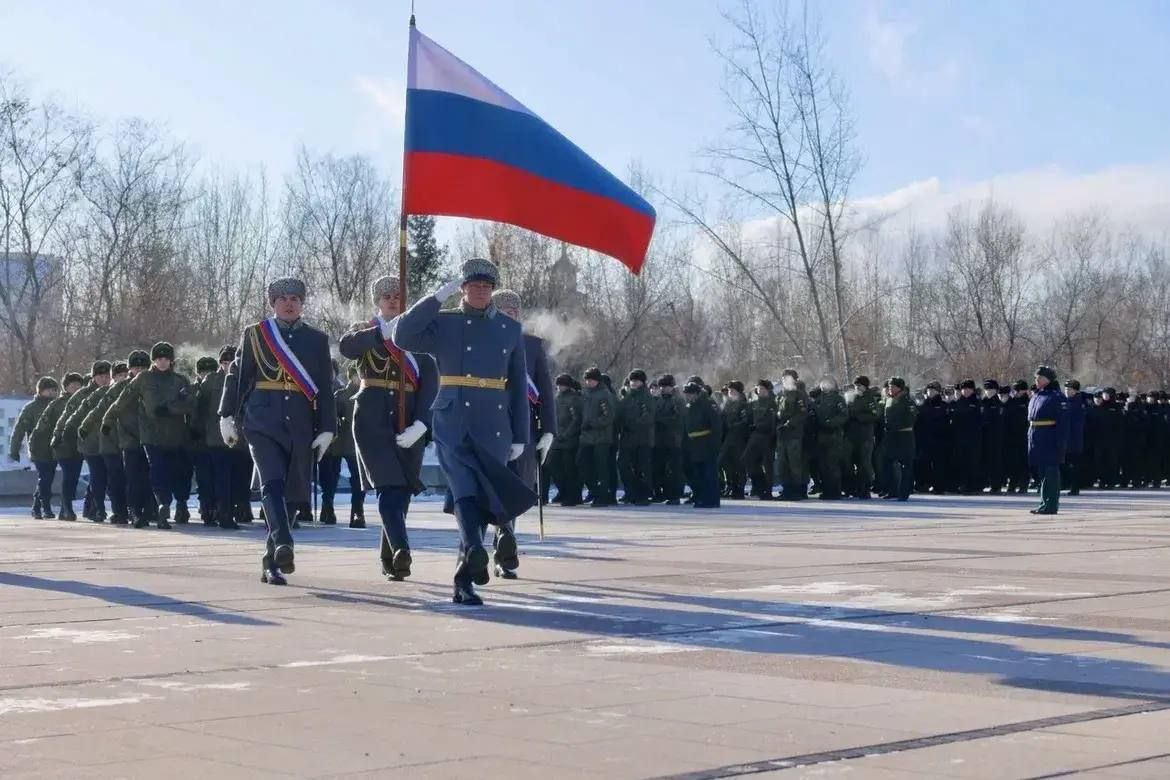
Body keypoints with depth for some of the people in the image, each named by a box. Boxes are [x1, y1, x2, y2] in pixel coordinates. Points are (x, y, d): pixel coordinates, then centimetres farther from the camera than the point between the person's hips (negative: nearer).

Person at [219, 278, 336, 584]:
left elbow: (325, 388, 8)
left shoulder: (317, 340, 11)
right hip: (262, 422, -2)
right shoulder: (254, 334, 7)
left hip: (301, 426, 2)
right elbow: (236, 376, 8)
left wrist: (326, 429, 1)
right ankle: (283, 547, -33)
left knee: (290, 491, 4)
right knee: (273, 484, -19)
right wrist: (228, 416, 2)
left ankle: (271, 563, 15)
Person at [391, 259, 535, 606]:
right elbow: (402, 335, -11)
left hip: (494, 430, 3)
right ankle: (474, 553, -41)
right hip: (453, 425, -3)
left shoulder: (510, 329, 14)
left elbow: (518, 386, 14)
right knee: (466, 492, -22)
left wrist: (520, 436, 10)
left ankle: (464, 582, 10)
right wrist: (439, 296, -12)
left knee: (483, 503, 2)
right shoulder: (443, 323, 7)